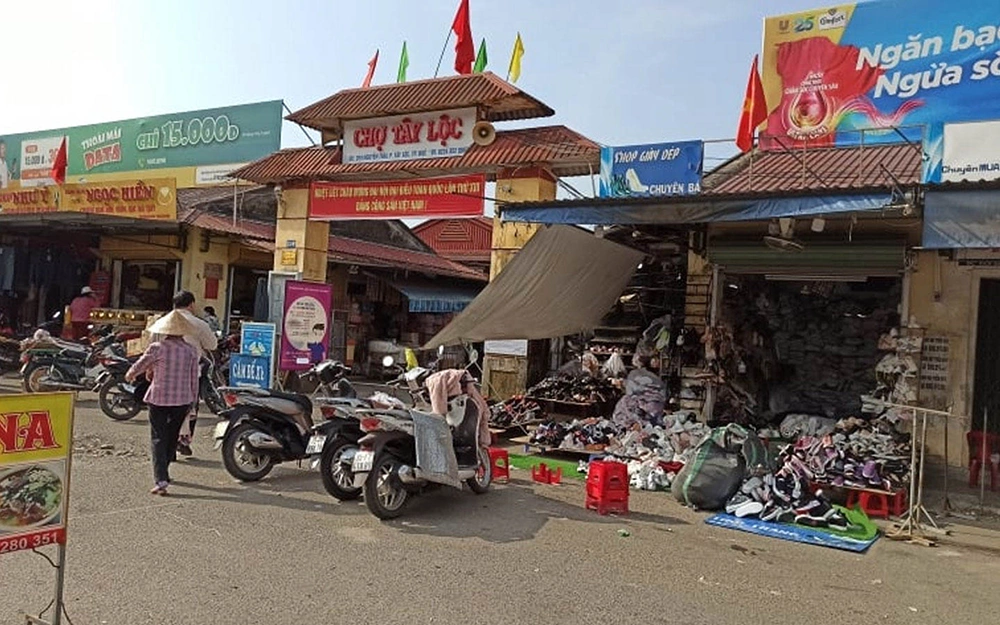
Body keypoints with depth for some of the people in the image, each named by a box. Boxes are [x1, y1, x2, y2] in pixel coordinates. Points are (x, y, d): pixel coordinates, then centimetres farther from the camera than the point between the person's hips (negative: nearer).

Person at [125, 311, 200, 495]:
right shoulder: (191, 351, -1)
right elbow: (194, 379, 4)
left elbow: (140, 364, 5)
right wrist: (192, 402, 15)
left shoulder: (157, 347, -9)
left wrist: (130, 375, 28)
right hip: (182, 400, 3)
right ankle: (163, 472, 34)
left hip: (159, 398, -3)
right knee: (172, 437, 18)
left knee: (158, 438, 1)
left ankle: (160, 480, -10)